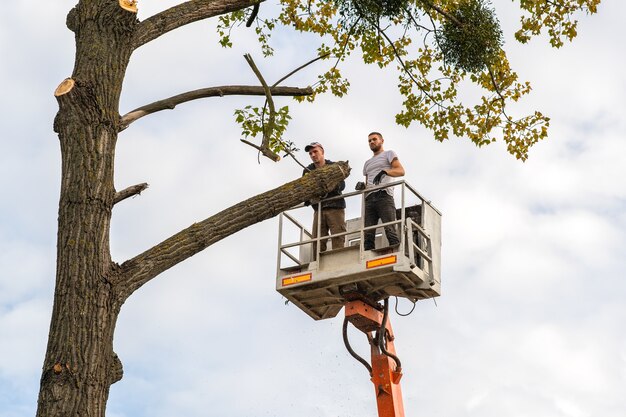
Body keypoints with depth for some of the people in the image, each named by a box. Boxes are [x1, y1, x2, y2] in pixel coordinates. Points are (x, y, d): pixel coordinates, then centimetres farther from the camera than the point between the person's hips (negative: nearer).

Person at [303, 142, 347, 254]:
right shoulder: (308, 171, 13)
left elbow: (342, 185, -10)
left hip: (335, 208, -3)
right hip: (318, 209, 3)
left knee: (338, 239, -11)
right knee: (317, 241, -4)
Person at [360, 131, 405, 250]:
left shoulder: (388, 154, 16)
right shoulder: (367, 163, 34)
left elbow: (401, 171, -1)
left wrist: (385, 171, -20)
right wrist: (362, 186, 7)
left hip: (384, 195, -6)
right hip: (369, 199, 6)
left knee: (390, 231, -19)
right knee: (368, 235, -8)